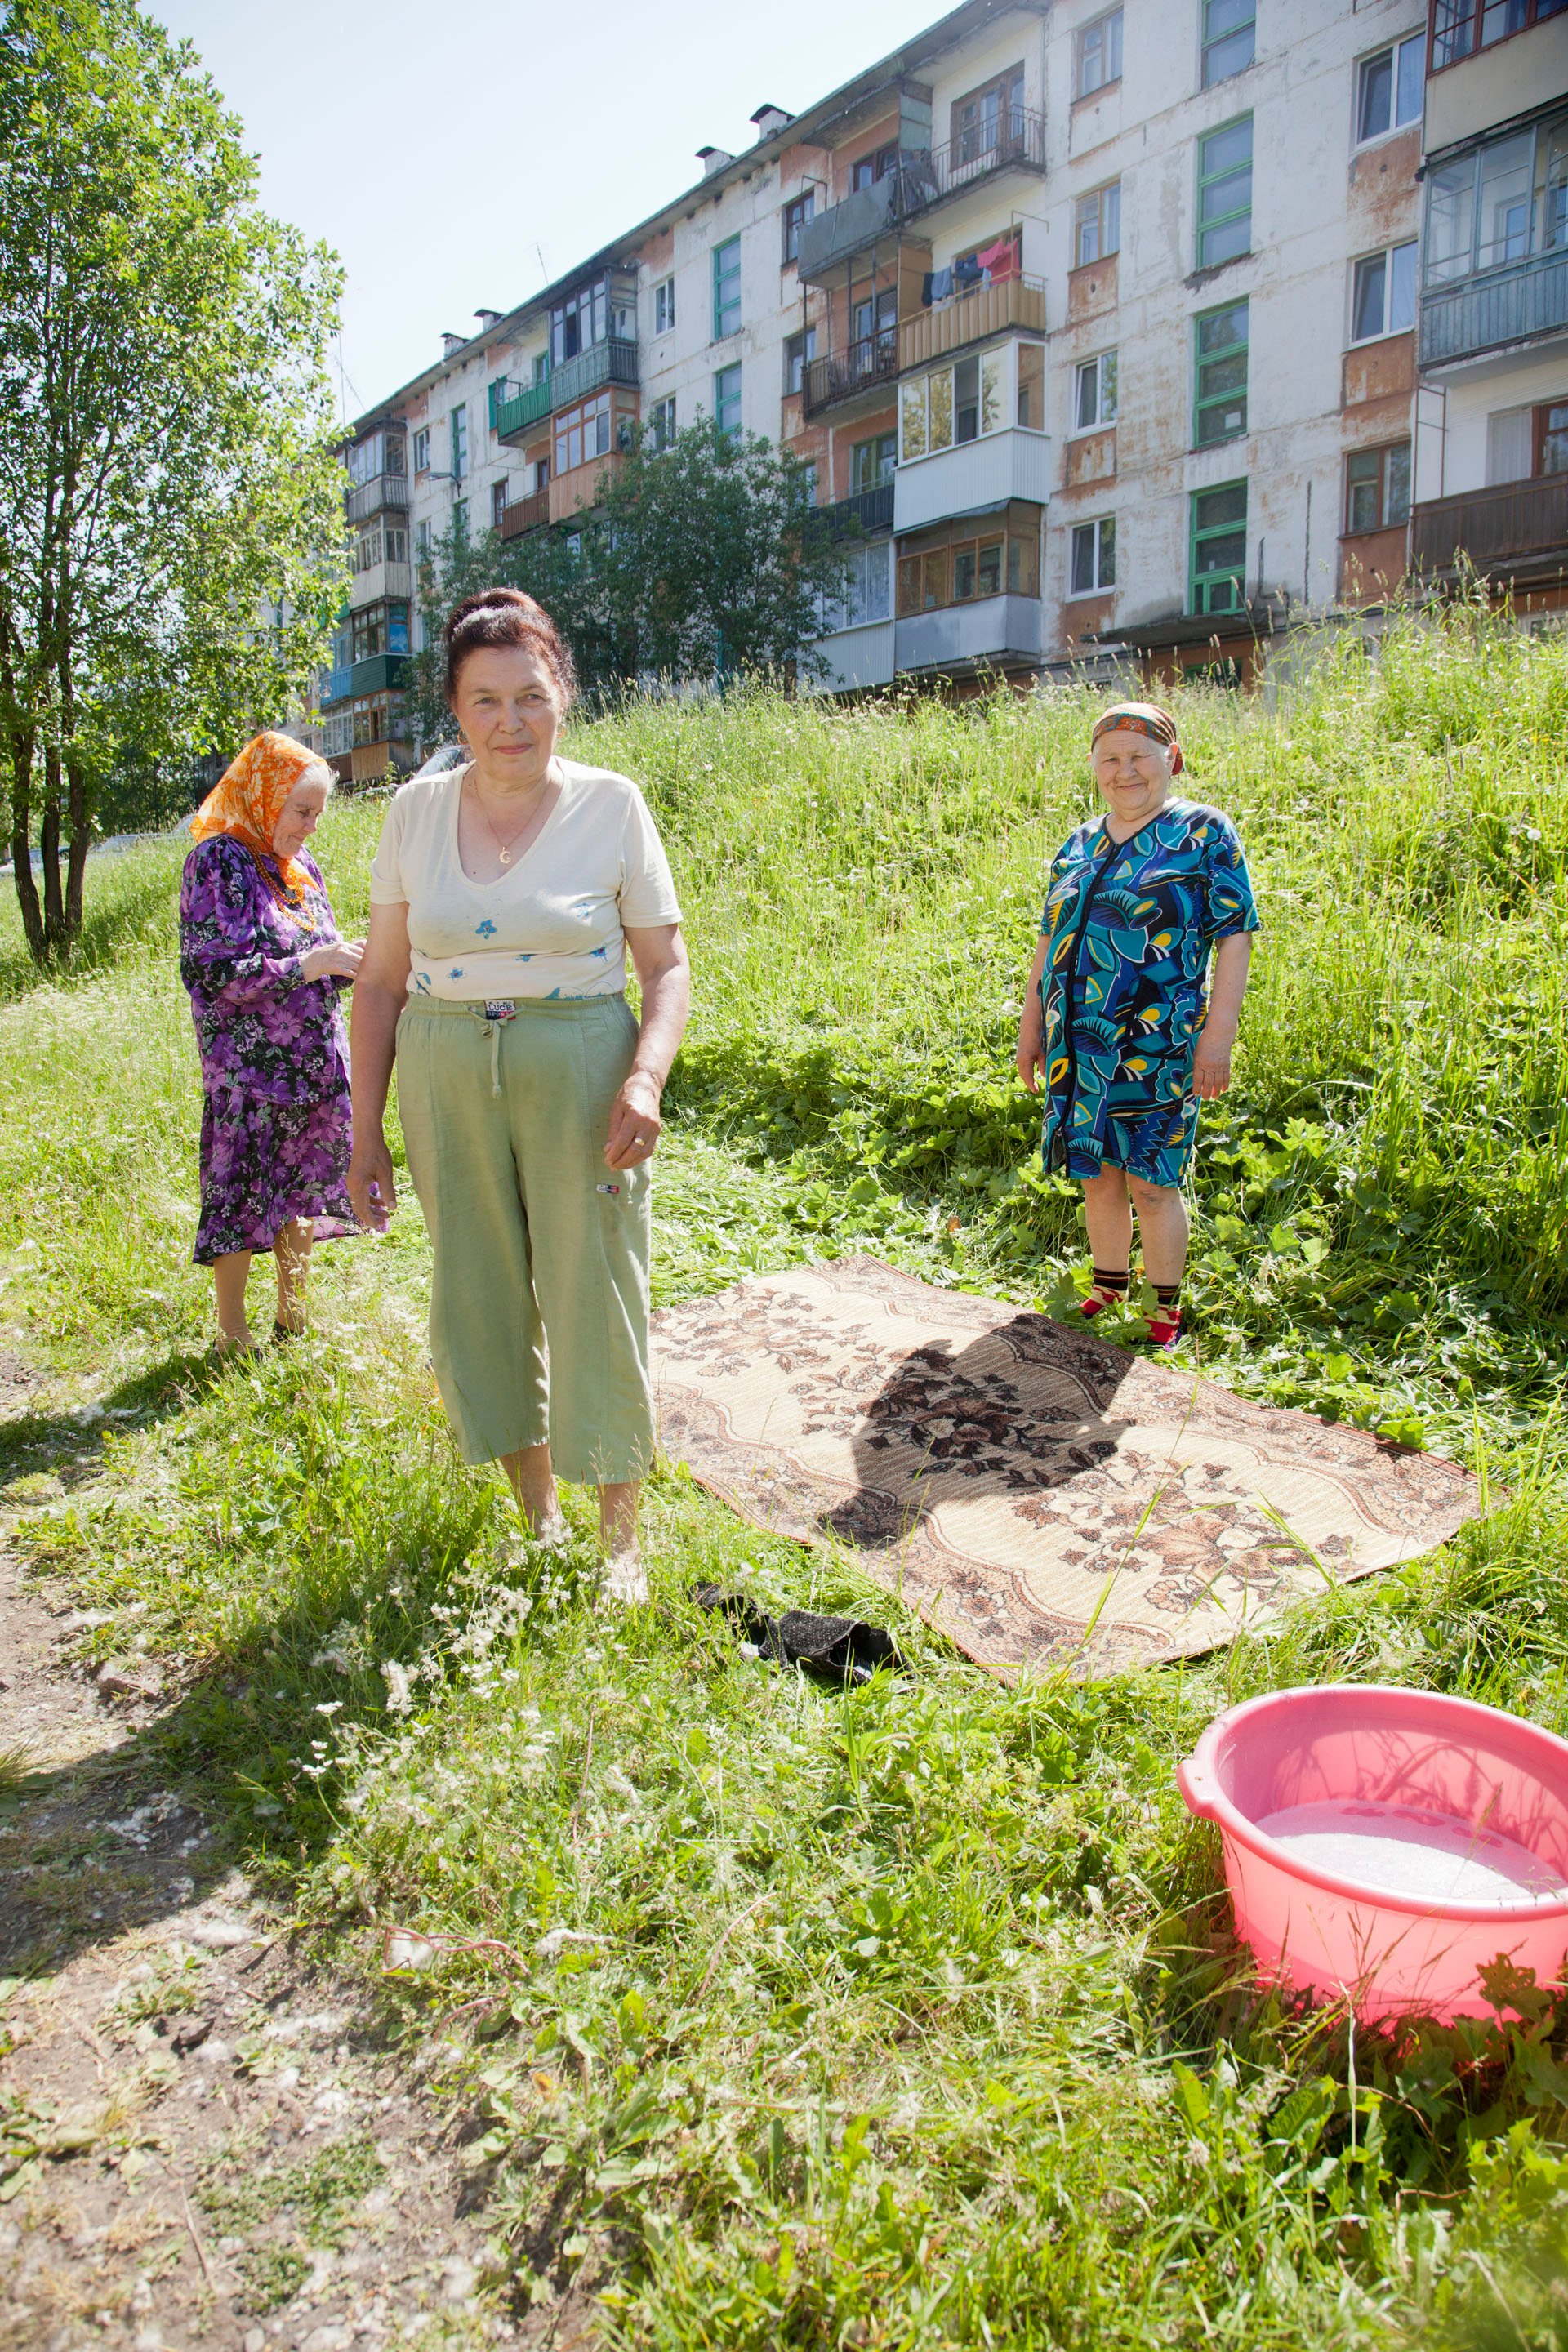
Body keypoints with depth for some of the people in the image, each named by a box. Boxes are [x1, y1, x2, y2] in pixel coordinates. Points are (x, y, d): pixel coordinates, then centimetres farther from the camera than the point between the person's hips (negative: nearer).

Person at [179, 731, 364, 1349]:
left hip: (314, 1061, 7)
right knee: (241, 1196, 1)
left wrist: (349, 961, -2)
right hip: (250, 1069, -7)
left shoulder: (299, 864, 12)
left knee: (302, 1192, 13)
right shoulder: (218, 862, -10)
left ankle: (293, 1315, 27)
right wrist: (307, 965, -21)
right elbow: (209, 972, -17)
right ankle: (232, 1334, 14)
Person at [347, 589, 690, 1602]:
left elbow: (668, 965, -1)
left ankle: (620, 1536, 21)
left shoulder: (611, 804, -4)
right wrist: (365, 1132, 5)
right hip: (447, 1081, 3)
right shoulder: (417, 809, 3)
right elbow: (382, 982, 7)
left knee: (595, 1298, 2)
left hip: (580, 1074, -3)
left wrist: (646, 1078, -19)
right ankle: (538, 1517, 32)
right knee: (481, 1299, 11)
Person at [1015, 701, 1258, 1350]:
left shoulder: (1205, 833, -2)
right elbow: (1049, 941, 18)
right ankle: (1107, 1289, 28)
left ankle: (1166, 1312, 14)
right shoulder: (1078, 846, 13)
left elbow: (1236, 936, -7)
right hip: (1079, 1047, 5)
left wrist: (1217, 1037, -14)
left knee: (1150, 1182, -1)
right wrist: (1030, 1028, 15)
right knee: (1097, 1175, 11)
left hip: (1154, 1049, -5)